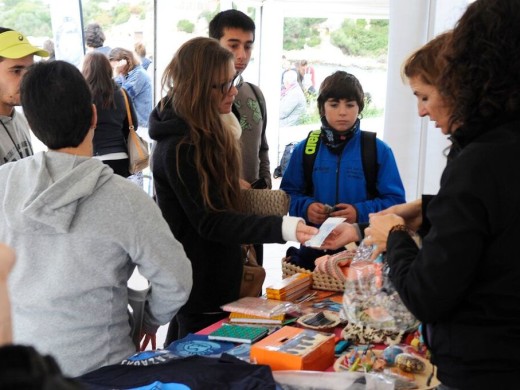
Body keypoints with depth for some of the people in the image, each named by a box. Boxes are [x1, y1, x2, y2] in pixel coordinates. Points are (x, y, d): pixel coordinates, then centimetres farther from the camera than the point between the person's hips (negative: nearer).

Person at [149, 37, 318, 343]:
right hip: (199, 282, -10)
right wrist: (281, 228, -39)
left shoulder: (203, 131, 5)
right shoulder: (178, 149, -26)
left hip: (214, 274, 10)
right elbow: (210, 222, -29)